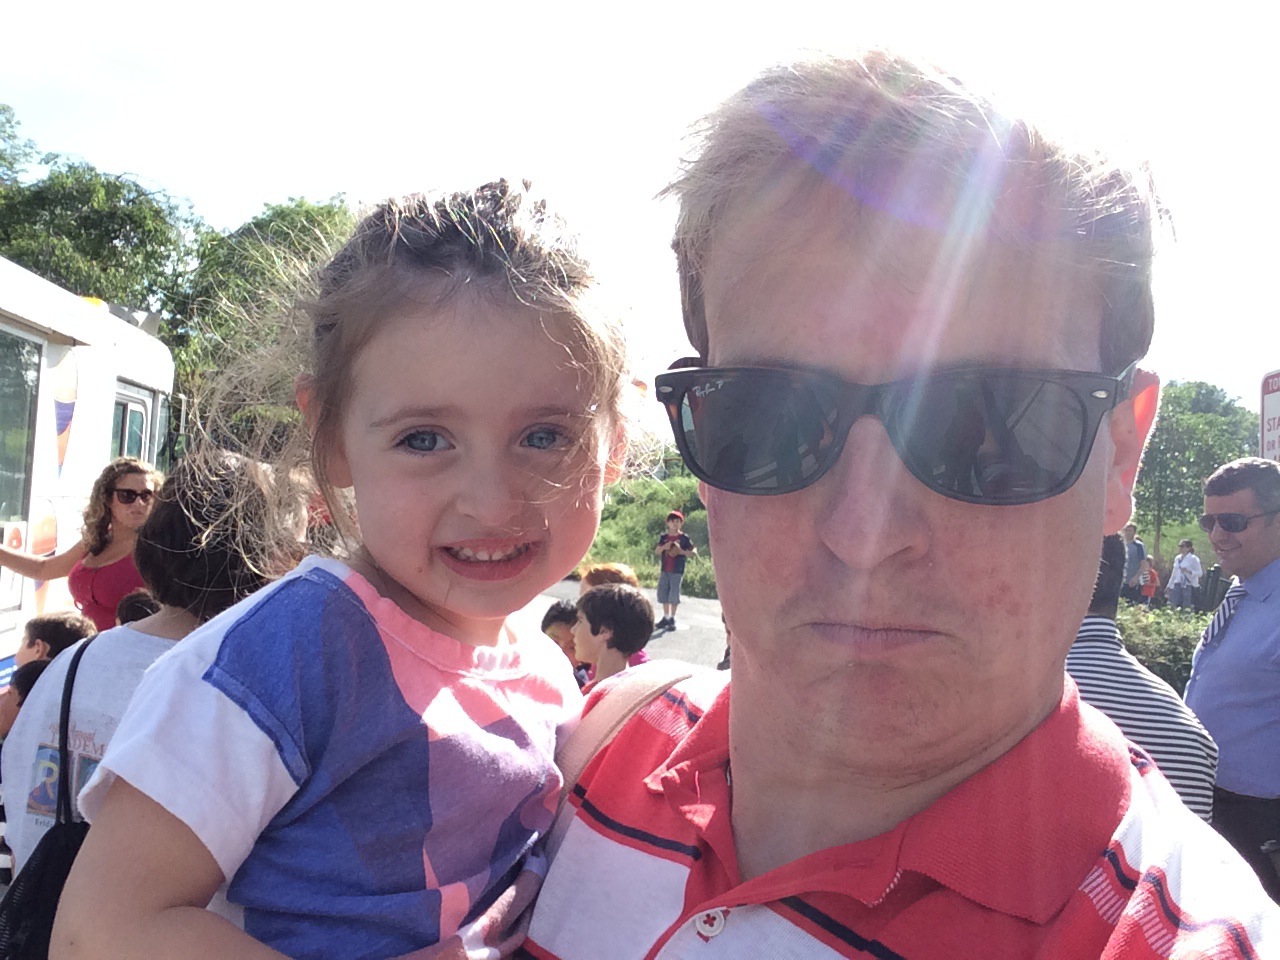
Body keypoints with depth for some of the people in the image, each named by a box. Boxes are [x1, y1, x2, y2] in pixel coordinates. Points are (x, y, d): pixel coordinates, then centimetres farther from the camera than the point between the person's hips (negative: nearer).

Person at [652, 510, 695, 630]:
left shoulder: (684, 538, -4)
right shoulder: (664, 537, 9)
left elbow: (694, 552, -6)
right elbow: (656, 551, 3)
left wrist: (682, 552, -19)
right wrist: (664, 547, -16)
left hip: (677, 571, -5)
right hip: (665, 570, 5)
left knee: (674, 594, -6)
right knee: (662, 593, 8)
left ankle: (672, 619, 3)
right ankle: (666, 618, 21)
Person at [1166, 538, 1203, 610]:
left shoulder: (1193, 559, -3)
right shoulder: (1177, 558, 14)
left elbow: (1200, 573, -9)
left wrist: (1188, 571, -24)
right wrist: (1169, 585, 21)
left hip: (1188, 585, -6)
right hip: (1177, 585, 6)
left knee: (1186, 607, -7)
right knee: (1174, 605, -1)